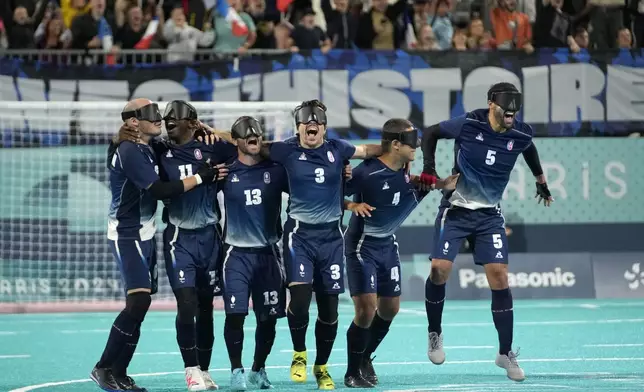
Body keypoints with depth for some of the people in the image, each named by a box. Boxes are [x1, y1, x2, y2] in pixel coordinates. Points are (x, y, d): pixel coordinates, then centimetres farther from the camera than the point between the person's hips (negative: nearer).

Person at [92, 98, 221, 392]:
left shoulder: (146, 149, 12)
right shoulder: (129, 152, -18)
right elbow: (160, 190, -23)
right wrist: (201, 177, -16)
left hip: (144, 235, 10)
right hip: (127, 235, -10)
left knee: (139, 307, 7)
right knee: (138, 302, -17)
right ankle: (104, 368, -9)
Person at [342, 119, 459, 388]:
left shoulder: (405, 171, -4)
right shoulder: (367, 173, -25)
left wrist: (442, 184, -1)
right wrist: (352, 205, -35)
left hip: (388, 244, 8)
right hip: (362, 246, -8)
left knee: (390, 308, 12)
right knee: (366, 310, -13)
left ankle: (365, 358, 35)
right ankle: (352, 373, 4)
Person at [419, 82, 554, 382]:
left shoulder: (520, 135, -8)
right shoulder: (469, 124, -15)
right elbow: (430, 133, 1)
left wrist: (541, 181, 28)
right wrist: (428, 170, -7)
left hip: (489, 215, 2)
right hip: (456, 208, -2)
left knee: (499, 276, -7)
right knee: (439, 269, -13)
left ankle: (506, 352, 2)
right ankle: (435, 334, 13)